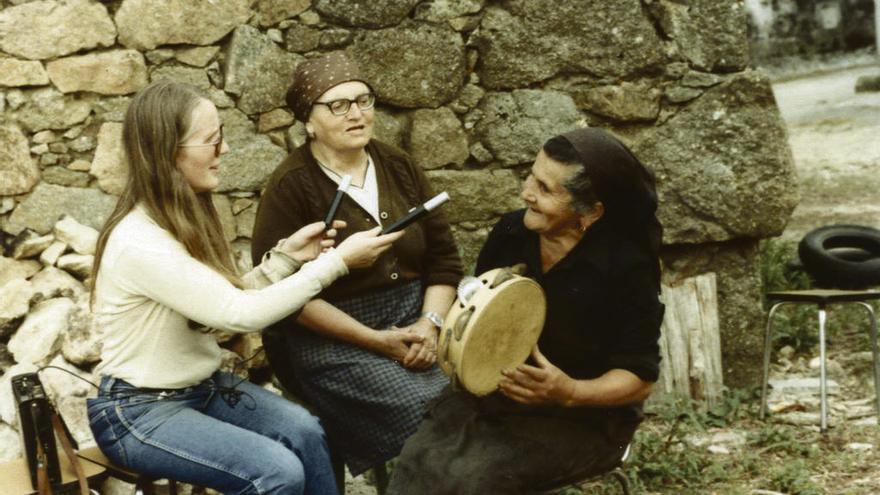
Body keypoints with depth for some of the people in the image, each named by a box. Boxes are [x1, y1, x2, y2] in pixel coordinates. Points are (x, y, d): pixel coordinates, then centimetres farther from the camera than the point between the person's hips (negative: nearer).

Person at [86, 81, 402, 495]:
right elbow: (242, 314, -28)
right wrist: (338, 261, -23)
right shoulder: (140, 244, -26)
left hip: (199, 385, 8)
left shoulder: (184, 217, 4)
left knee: (304, 431, -15)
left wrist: (287, 255, -5)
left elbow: (227, 303, 7)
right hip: (139, 411, -8)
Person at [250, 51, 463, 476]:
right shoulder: (291, 186, -8)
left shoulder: (399, 168, 8)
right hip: (331, 337, -5)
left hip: (414, 319, 5)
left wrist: (430, 323, -10)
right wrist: (375, 341, -17)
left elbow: (444, 258, 9)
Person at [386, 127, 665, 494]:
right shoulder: (510, 232, -2)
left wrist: (570, 392, -29)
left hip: (582, 417, -4)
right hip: (492, 391, 5)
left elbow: (638, 378, -12)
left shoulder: (627, 268, -16)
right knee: (420, 461, -24)